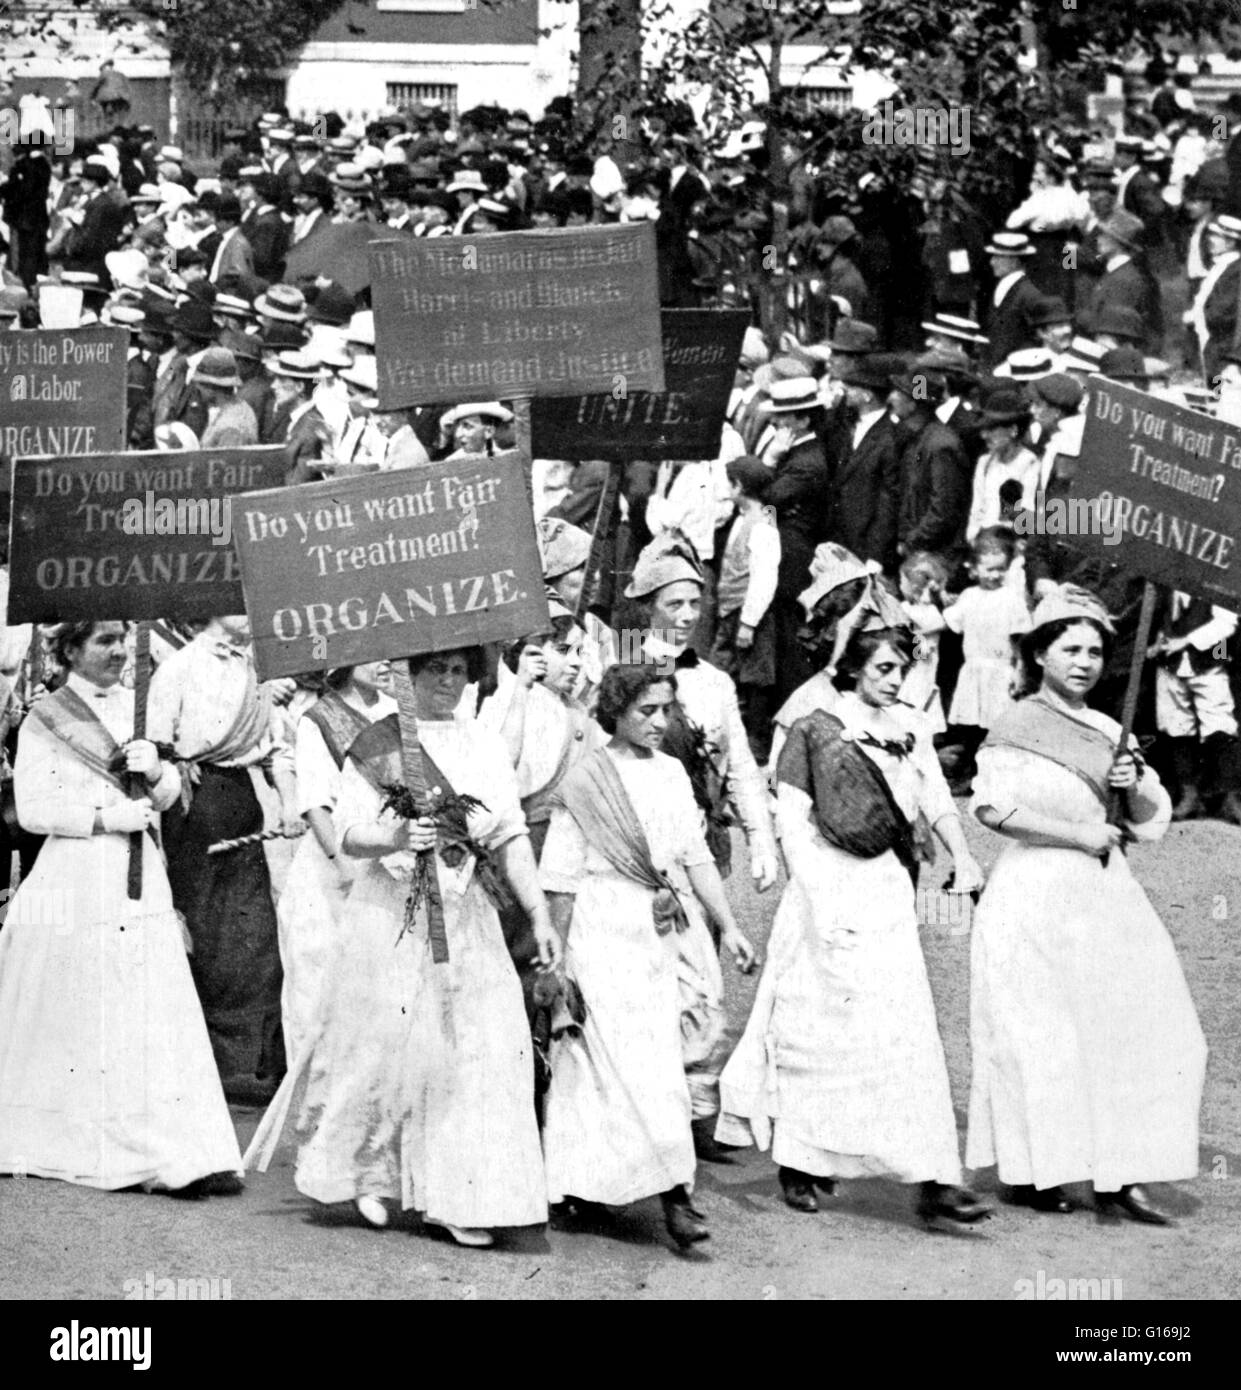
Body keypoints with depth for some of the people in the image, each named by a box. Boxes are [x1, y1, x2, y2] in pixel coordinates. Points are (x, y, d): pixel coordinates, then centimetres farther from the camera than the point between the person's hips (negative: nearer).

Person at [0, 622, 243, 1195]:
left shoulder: (135, 707, 13)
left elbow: (170, 792, 14)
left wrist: (155, 766, -8)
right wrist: (111, 816, -13)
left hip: (140, 880, 4)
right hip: (75, 883, -4)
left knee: (158, 1015, -2)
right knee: (69, 1020, 0)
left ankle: (184, 1156, -1)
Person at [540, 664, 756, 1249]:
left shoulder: (671, 772, 10)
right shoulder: (585, 783, -6)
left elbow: (696, 856, 11)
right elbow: (562, 878, -4)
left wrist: (728, 925, 6)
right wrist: (558, 954, -3)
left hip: (659, 933, 5)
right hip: (603, 932, -5)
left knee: (598, 1063, 11)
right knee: (641, 1063, -9)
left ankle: (582, 1184, 19)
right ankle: (673, 1191, -11)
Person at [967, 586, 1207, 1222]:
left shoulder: (1109, 733, 14)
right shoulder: (1017, 728, -5)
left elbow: (1155, 817, 18)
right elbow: (992, 806, -19)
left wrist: (1136, 786, -4)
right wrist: (1078, 835, -15)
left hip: (1106, 896, 6)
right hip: (1037, 898, -6)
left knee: (1135, 1035, -1)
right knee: (1040, 1039, -3)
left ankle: (1116, 1180, 2)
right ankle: (1028, 1174, 9)